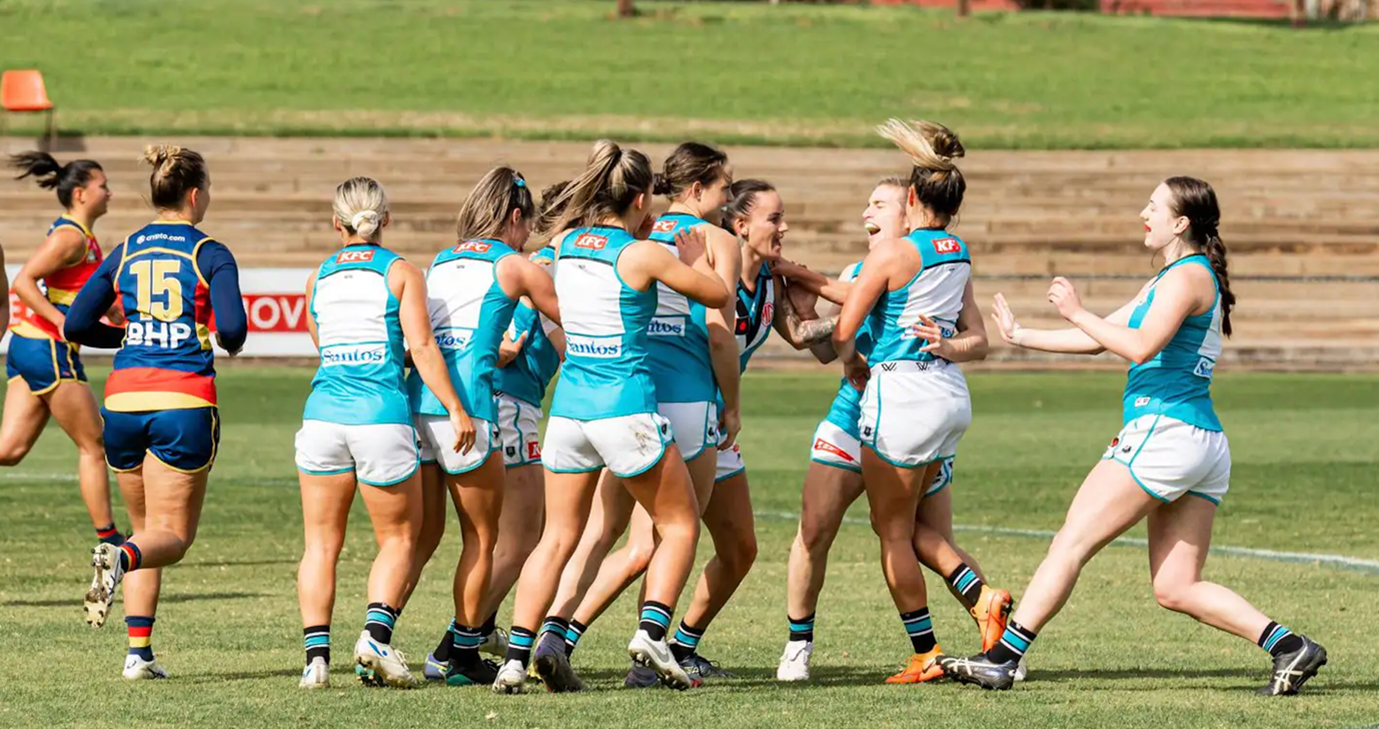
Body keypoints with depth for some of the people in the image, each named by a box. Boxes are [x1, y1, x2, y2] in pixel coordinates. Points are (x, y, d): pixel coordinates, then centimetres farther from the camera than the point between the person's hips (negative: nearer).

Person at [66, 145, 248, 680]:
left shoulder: (125, 253, 10)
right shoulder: (209, 254, -2)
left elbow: (76, 325, 7)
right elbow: (231, 328, -14)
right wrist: (231, 341, 10)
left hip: (124, 400, 4)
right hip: (185, 404, -4)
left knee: (146, 527, 17)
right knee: (173, 535, 1)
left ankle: (138, 652, 7)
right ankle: (121, 557, -34)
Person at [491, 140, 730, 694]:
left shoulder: (566, 246, 5)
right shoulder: (642, 255, -11)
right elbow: (717, 296, 2)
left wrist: (639, 231, 34)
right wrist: (695, 259, 20)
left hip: (569, 403, 5)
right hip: (625, 406, -5)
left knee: (558, 538, 10)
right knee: (680, 525, 11)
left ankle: (517, 653, -1)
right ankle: (652, 631, -6)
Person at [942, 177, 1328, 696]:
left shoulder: (1187, 277, -7)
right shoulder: (1168, 281, 24)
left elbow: (1141, 346, -21)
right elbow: (1100, 340, 29)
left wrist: (1077, 313, -13)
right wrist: (1021, 336, 30)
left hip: (1163, 432, -10)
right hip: (1205, 445, 10)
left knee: (1070, 545, -6)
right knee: (1176, 589, 5)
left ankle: (1001, 658, -7)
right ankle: (1289, 646, -5)